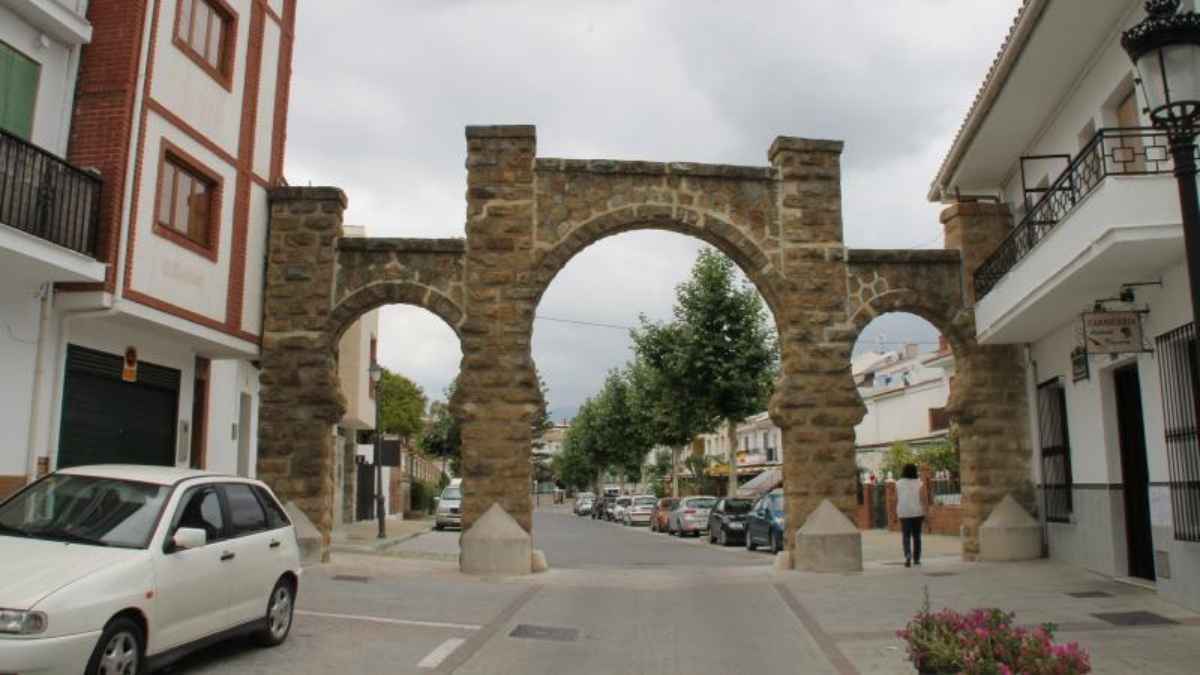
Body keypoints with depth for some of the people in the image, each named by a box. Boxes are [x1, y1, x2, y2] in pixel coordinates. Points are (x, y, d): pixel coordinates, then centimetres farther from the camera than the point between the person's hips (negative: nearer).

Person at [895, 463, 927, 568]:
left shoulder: (898, 484, -1)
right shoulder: (919, 484, -4)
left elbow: (896, 499, 1)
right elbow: (922, 499, -8)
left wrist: (896, 513, 9)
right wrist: (924, 514, -3)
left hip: (904, 513, 0)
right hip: (917, 512, 0)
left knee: (906, 536, 1)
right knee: (916, 536, 12)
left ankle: (908, 555, -21)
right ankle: (916, 559, 16)